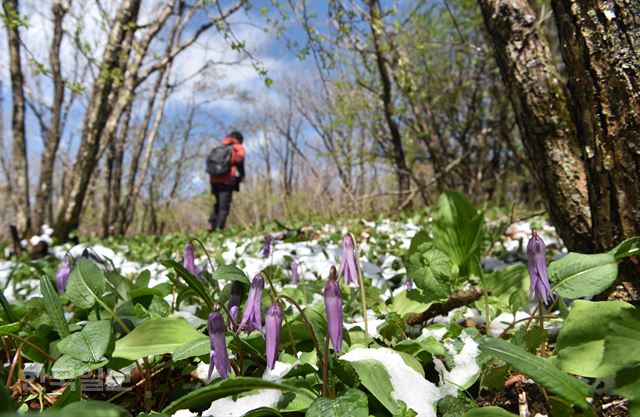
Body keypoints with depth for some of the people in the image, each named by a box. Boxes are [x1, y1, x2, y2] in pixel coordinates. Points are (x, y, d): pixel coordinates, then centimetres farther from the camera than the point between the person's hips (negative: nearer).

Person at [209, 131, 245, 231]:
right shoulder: (238, 148, 4)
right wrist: (242, 175, -5)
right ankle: (219, 228, -8)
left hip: (214, 180, 6)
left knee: (217, 204, 21)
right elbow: (239, 160, -16)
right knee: (224, 207, -2)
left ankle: (211, 225, 9)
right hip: (227, 181, -6)